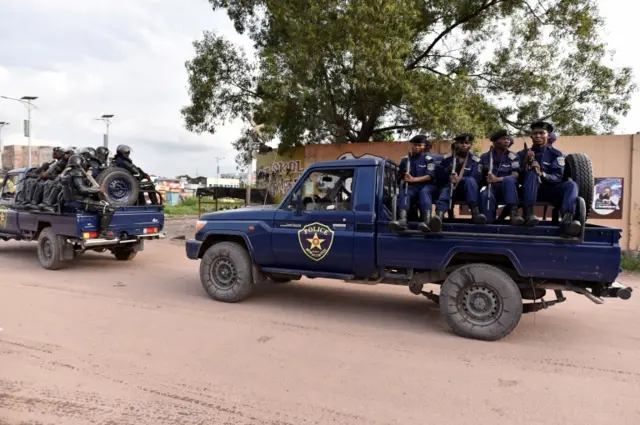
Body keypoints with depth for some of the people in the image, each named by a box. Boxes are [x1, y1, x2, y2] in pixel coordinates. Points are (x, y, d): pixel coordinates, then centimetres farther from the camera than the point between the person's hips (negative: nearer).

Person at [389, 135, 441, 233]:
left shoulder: (429, 159, 6)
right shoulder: (405, 160, 17)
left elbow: (429, 176, -7)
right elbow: (399, 177, 18)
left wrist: (413, 179, -18)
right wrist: (404, 178, -6)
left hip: (427, 186, -2)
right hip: (412, 187, 2)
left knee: (424, 192, -37)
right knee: (403, 193, -31)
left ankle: (427, 221, -59)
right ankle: (402, 220, -57)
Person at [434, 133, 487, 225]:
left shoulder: (475, 160, 2)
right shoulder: (447, 159, 6)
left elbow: (475, 179, -13)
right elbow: (440, 179, 3)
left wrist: (460, 179, -31)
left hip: (468, 190, 0)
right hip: (450, 188, 0)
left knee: (470, 180, -32)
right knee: (445, 190, -34)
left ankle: (475, 212, -40)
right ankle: (439, 215, -64)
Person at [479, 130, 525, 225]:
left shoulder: (513, 157, 5)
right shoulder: (485, 157, 10)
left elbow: (515, 175, -10)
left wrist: (497, 179, -27)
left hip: (508, 190, 0)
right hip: (490, 188, 0)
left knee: (509, 180, -35)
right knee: (485, 195, -37)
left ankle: (514, 213, -41)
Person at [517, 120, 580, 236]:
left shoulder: (556, 154, 9)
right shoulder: (522, 154, 12)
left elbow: (558, 178, -5)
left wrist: (542, 174, -24)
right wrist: (526, 162, -15)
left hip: (549, 190, 1)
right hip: (530, 191, -1)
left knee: (571, 185, -26)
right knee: (531, 172, -30)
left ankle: (567, 219, -54)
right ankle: (528, 214, -45)